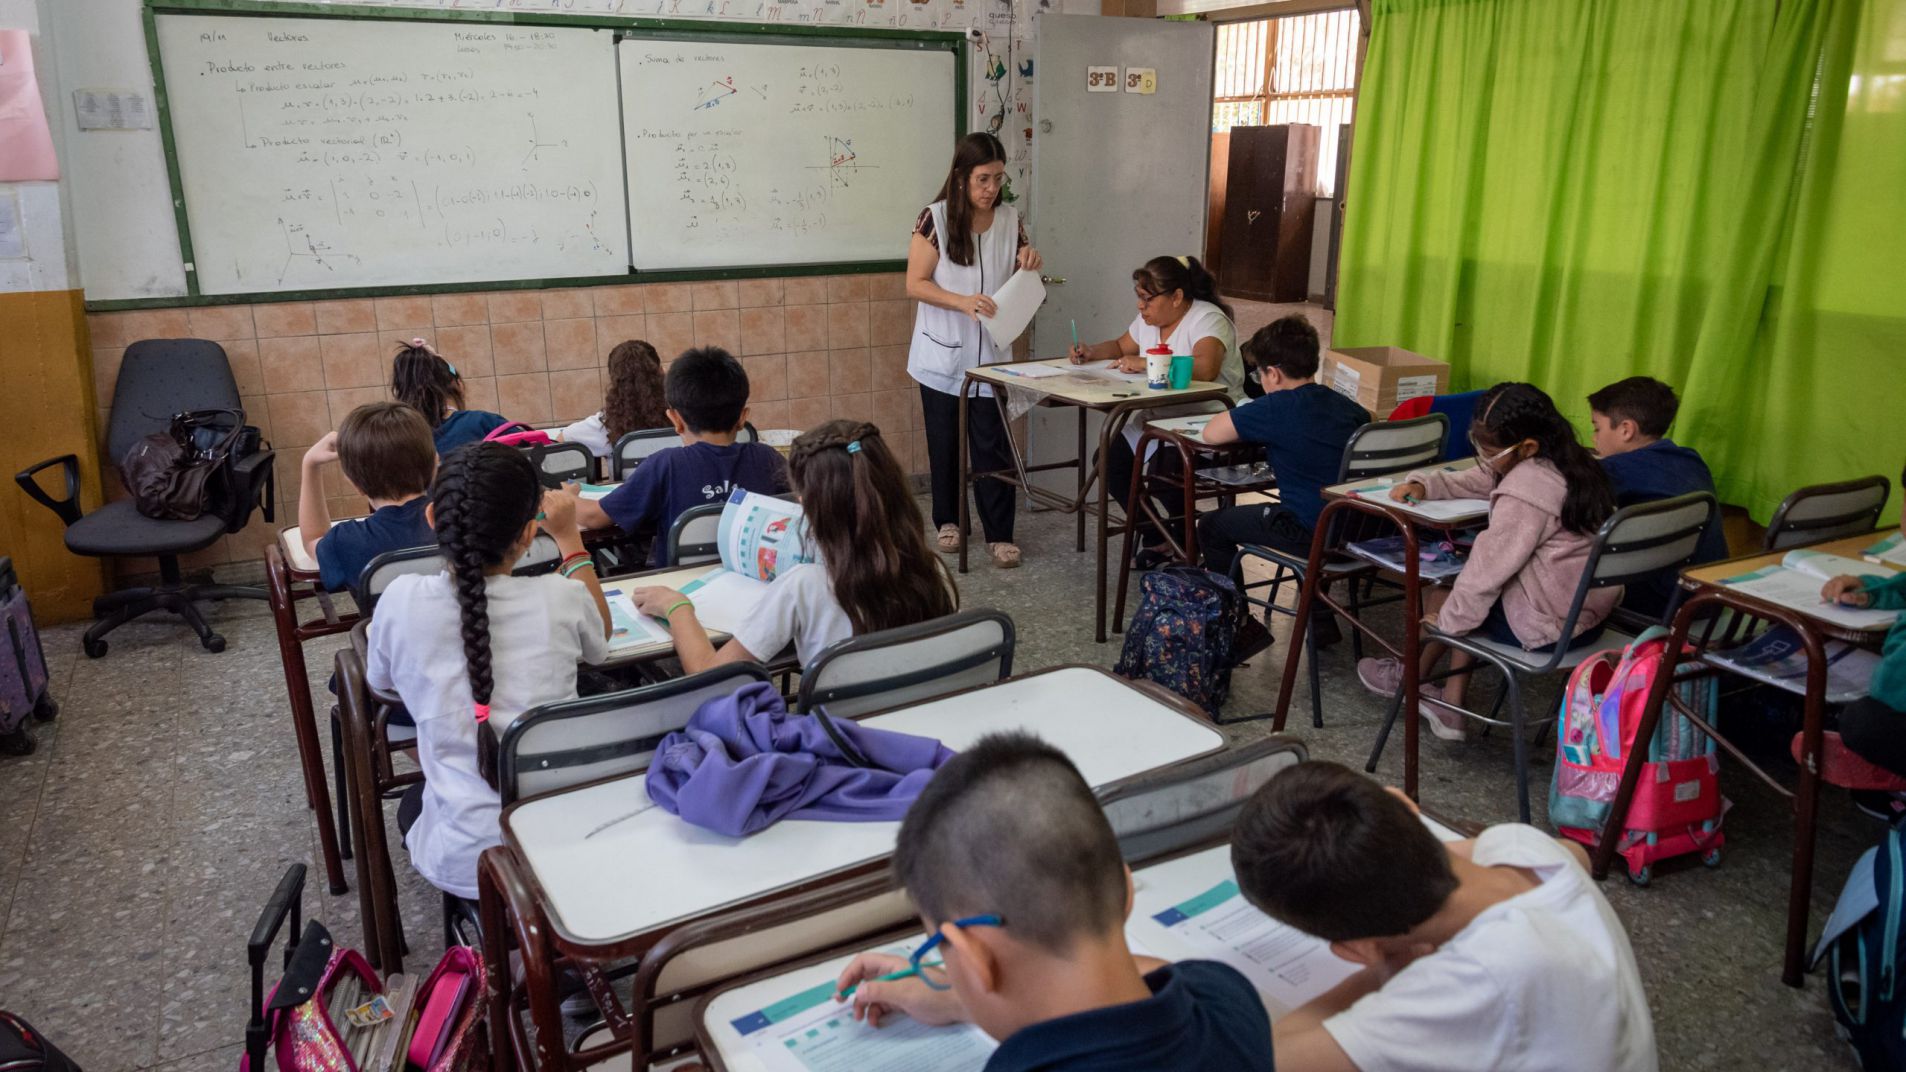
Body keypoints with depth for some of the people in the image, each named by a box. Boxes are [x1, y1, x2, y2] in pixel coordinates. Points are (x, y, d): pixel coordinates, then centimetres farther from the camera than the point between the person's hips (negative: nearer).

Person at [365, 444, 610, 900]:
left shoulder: (402, 601, -14)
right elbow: (599, 640, 12)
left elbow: (379, 681, 10)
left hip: (463, 864, 0)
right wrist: (570, 537, 17)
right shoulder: (560, 598, -14)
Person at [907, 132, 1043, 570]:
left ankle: (999, 534, 6)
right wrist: (963, 302, -25)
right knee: (944, 442, 10)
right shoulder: (935, 219, -8)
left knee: (993, 445, -1)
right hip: (943, 355, -2)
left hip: (991, 354, 2)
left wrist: (1029, 266, -10)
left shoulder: (1010, 219, 3)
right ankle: (948, 519, 27)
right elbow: (915, 284, -10)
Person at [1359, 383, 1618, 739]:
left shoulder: (1523, 493, -24)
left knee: (1445, 586, 9)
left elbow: (1491, 564, -20)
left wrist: (1444, 620, -9)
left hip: (1549, 627, -9)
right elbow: (1473, 482, 15)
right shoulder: (1567, 462, 5)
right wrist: (1422, 485, 1)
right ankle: (1450, 706, 20)